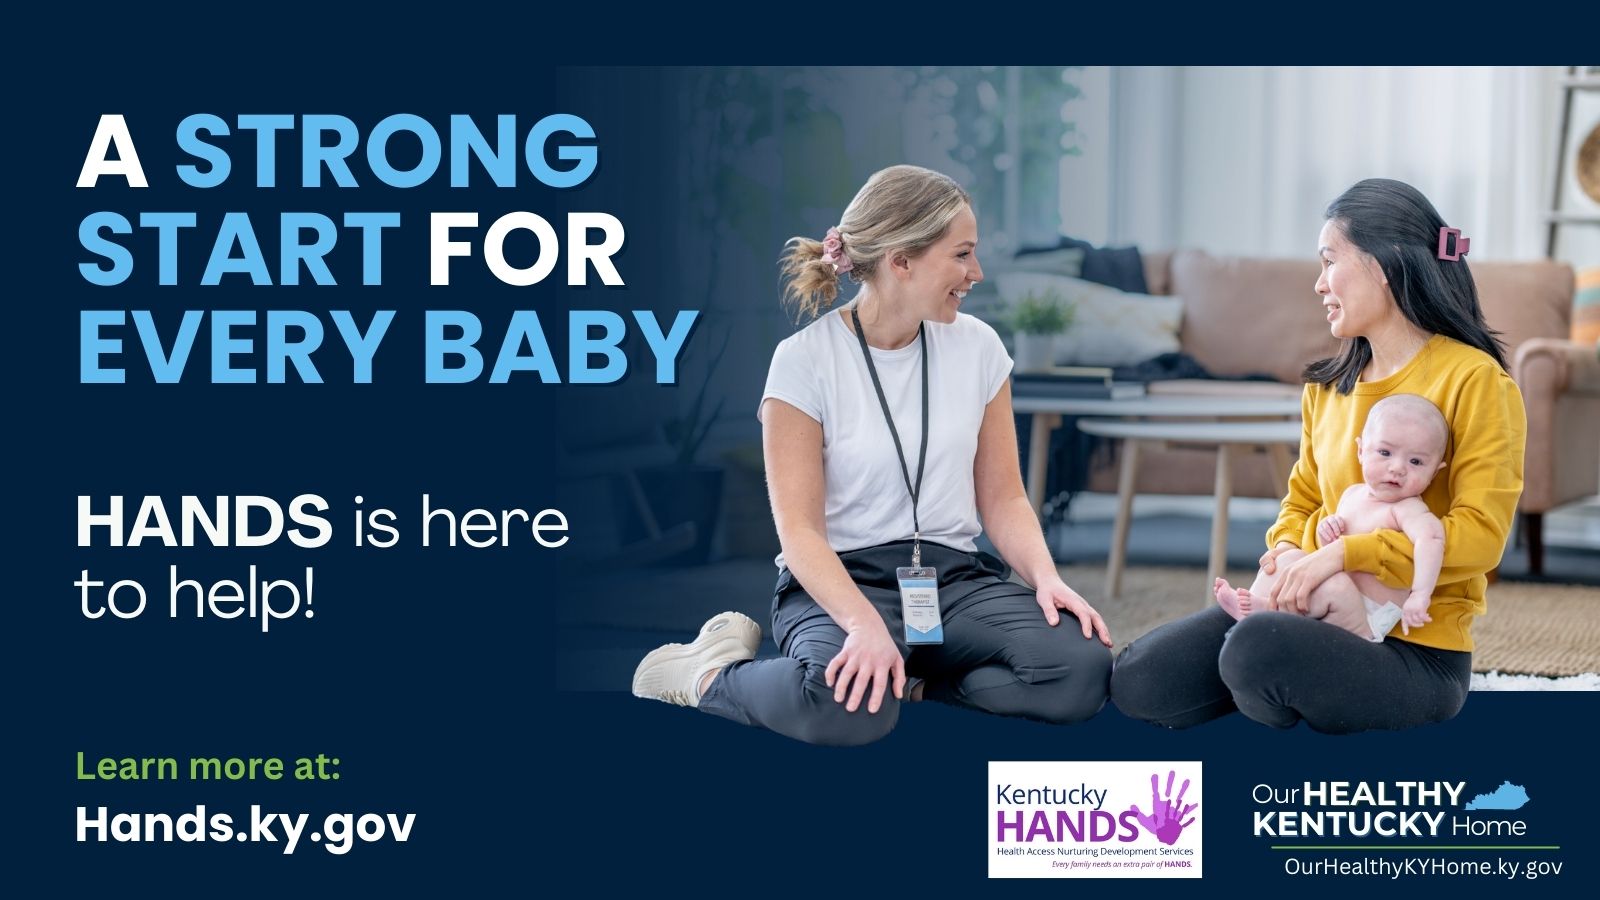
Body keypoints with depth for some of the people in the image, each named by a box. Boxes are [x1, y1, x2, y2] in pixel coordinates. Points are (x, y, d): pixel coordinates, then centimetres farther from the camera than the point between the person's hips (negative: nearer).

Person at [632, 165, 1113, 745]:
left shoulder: (977, 347, 6)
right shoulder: (805, 361, -8)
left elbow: (1002, 499, 8)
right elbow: (799, 527, -13)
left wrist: (1046, 578, -13)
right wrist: (865, 624, -30)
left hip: (954, 574, 4)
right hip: (842, 577, -4)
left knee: (1082, 669, -27)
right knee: (847, 707, -39)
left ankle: (908, 679, -4)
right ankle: (710, 673, -6)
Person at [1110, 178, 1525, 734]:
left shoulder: (1473, 380, -9)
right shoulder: (1328, 385, 14)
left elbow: (1480, 535, -17)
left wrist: (1342, 553, -23)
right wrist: (1286, 554, -3)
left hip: (1419, 651, -6)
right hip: (1324, 614, 7)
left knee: (1258, 648, -35)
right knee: (1139, 682, -12)